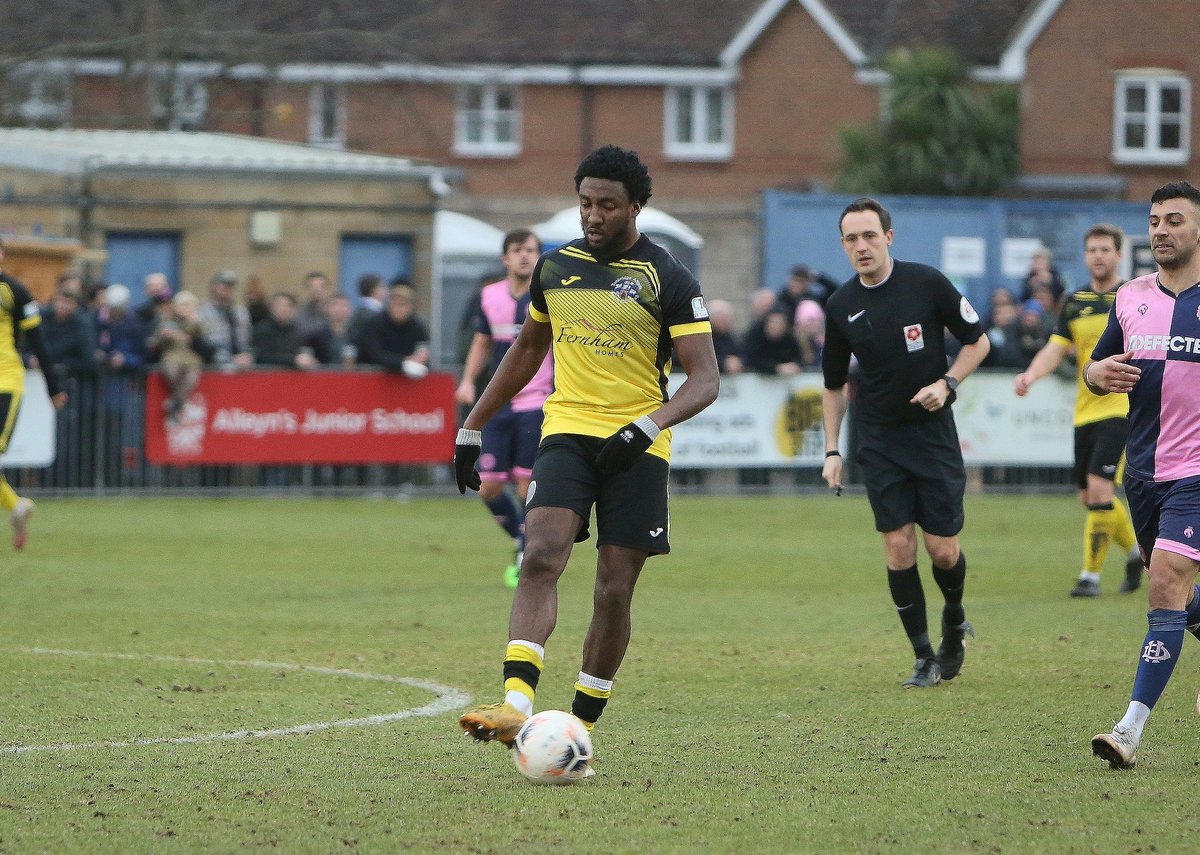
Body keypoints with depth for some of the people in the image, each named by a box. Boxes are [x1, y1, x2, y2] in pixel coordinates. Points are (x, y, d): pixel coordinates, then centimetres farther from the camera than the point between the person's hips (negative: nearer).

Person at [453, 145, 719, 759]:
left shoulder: (669, 280, -4)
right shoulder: (556, 267, 10)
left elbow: (705, 380, -9)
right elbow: (527, 350, 25)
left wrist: (648, 425, -26)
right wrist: (472, 428, 24)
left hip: (636, 448, -2)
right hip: (567, 432, 2)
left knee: (614, 592, -2)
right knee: (541, 557, -21)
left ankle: (581, 725, 12)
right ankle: (516, 706, -33)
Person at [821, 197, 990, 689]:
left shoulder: (926, 283, -8)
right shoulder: (841, 307, 1)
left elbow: (977, 341, 3)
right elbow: (834, 385, 12)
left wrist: (948, 383, -13)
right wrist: (831, 451, 7)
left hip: (934, 435, -2)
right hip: (879, 441, 2)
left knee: (942, 549, -3)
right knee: (899, 546, -7)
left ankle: (954, 617, 30)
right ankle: (925, 660, 3)